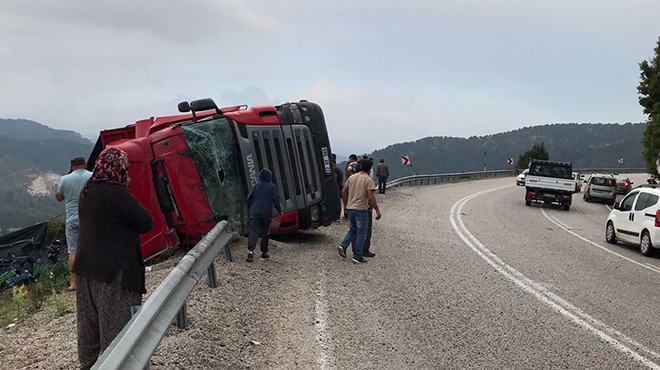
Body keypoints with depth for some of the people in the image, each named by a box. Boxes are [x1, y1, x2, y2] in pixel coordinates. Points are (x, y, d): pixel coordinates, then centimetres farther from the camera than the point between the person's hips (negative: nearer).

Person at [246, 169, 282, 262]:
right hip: (266, 214, -1)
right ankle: (264, 252, 16)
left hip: (255, 213, 1)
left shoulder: (256, 186, 7)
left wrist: (250, 208, 24)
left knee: (253, 231, -6)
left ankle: (251, 249, -26)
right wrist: (279, 210, 6)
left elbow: (249, 198, 8)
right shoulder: (272, 187, 0)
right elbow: (276, 200, -6)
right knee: (265, 233, 11)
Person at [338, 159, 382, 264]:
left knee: (352, 229, 22)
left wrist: (346, 204, 21)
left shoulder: (351, 177, 8)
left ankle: (343, 245, 3)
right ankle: (357, 256, 5)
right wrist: (377, 210, -15)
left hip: (350, 208, 6)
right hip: (361, 209, -6)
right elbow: (371, 196, -18)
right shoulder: (368, 180, -10)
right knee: (361, 233, 4)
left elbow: (343, 191, 10)